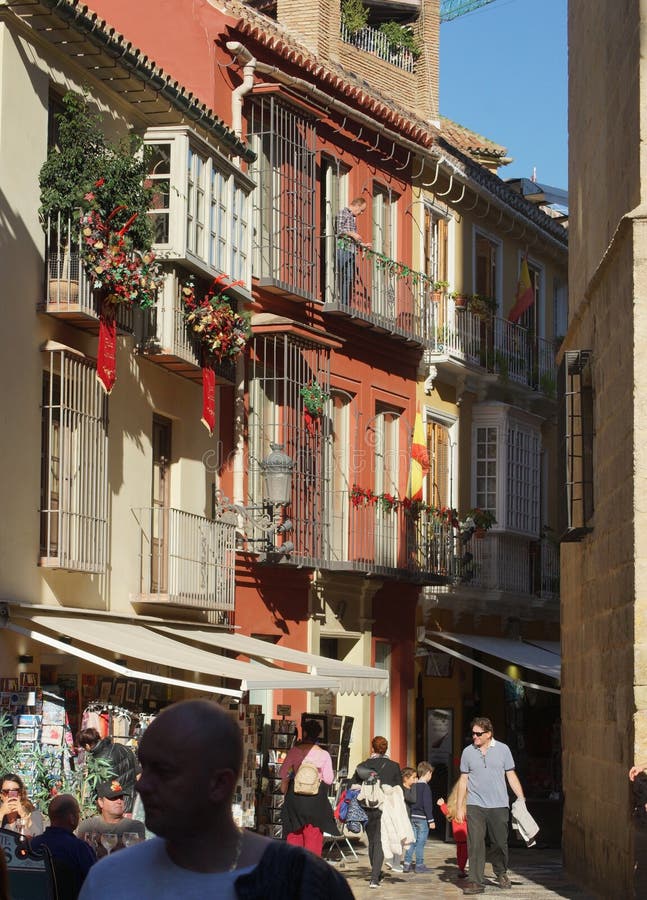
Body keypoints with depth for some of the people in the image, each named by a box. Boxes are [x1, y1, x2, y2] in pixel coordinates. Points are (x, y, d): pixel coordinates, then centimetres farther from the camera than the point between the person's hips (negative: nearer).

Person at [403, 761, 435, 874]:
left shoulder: (414, 786, 10)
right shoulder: (425, 787, -12)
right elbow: (427, 805, -16)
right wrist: (431, 820, -13)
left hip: (413, 817, 7)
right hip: (422, 818, -7)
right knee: (421, 842, -2)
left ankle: (407, 863, 7)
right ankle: (419, 865, 1)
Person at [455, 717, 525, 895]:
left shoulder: (503, 749, 4)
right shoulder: (468, 752, 6)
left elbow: (511, 776, 8)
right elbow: (463, 780, 10)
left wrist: (521, 799, 2)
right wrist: (459, 807, 7)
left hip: (499, 806, 0)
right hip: (475, 806, 0)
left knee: (500, 843, 6)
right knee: (475, 845, -7)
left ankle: (501, 873, 30)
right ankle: (476, 882, -5)